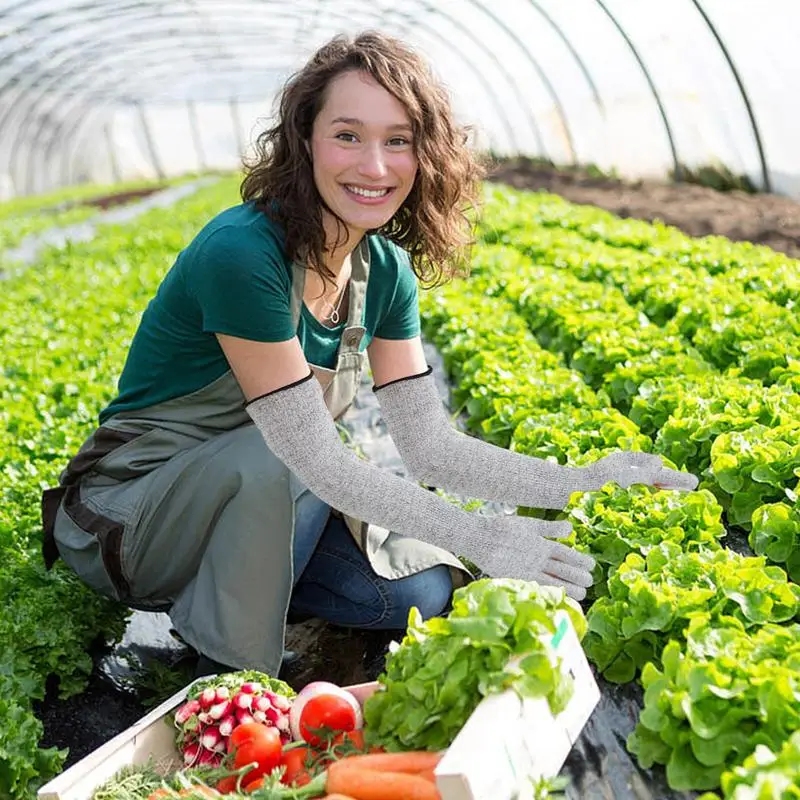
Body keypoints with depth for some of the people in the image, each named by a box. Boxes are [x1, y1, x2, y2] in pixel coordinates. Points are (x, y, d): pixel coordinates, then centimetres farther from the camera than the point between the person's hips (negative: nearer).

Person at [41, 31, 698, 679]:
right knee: (284, 455, -34)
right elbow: (315, 457, -29)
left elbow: (429, 445, -6)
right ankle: (232, 675, -11)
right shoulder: (243, 253, -29)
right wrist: (478, 537, -31)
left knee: (422, 591, -8)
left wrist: (579, 484, -16)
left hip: (261, 502, 6)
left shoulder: (385, 271, -5)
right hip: (126, 515, -6)